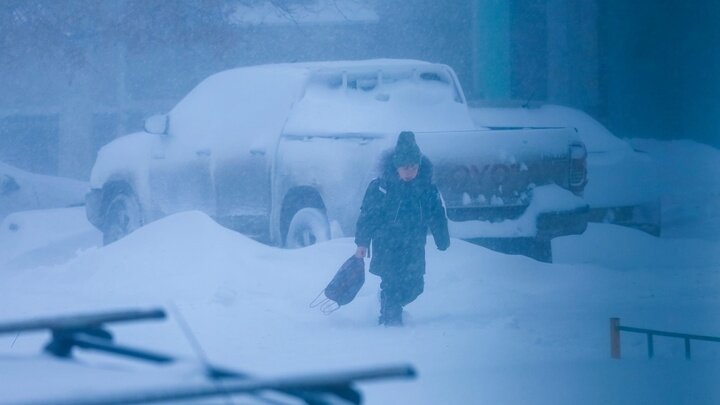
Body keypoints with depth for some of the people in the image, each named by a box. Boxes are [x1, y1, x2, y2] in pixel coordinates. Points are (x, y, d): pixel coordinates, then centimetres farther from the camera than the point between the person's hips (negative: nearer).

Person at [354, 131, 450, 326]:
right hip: (386, 248, -4)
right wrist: (362, 243, -4)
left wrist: (444, 243, 7)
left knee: (415, 286, 9)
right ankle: (391, 320, 5)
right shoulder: (380, 187, -10)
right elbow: (367, 215, -4)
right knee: (391, 286, -10)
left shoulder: (427, 189, -2)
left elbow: (438, 217, 7)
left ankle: (390, 309, 35)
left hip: (413, 250, 4)